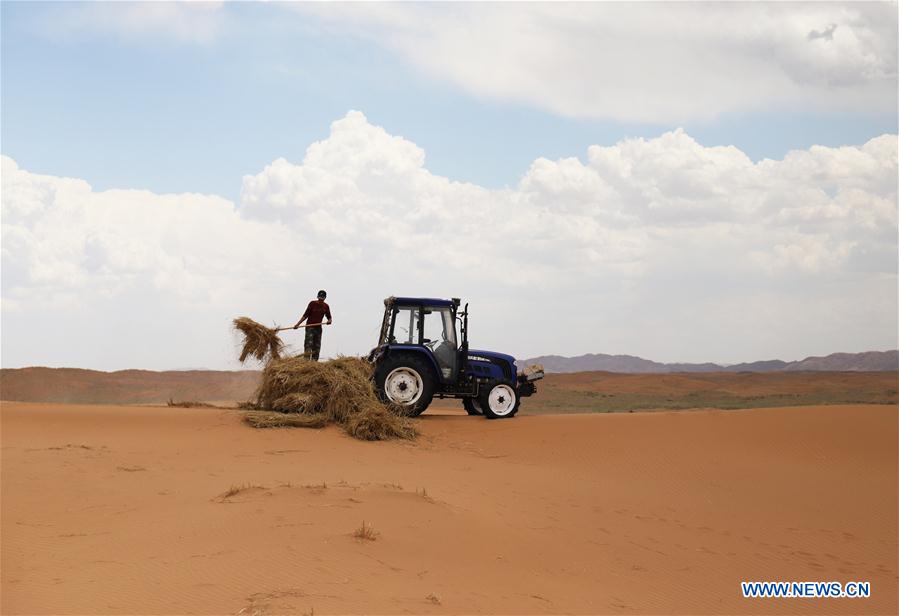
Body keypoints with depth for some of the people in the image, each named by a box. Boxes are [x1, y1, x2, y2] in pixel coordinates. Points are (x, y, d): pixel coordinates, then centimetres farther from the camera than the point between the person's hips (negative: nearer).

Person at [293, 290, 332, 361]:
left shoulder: (326, 306, 7)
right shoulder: (312, 303, -4)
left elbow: (329, 317, 13)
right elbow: (305, 315, -2)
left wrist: (330, 321, -12)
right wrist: (297, 324, -7)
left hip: (318, 328, 5)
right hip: (310, 327, -5)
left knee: (317, 347, 3)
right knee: (308, 344, -15)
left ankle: (314, 361, 6)